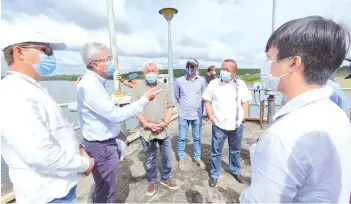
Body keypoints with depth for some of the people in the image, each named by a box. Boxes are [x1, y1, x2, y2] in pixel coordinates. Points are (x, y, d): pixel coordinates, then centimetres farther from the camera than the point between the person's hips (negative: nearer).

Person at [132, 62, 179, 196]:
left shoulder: (164, 87, 5)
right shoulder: (138, 88, -3)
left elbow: (170, 107, 4)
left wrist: (165, 122, -11)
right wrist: (147, 124, -16)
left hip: (164, 130, 2)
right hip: (147, 131, -2)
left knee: (167, 157, 15)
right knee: (150, 159, 16)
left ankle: (166, 178, 39)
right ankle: (151, 182, 38)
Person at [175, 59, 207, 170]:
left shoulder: (202, 81, -5)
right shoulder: (179, 81, -6)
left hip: (197, 114, 1)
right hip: (183, 114, 0)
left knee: (197, 137, 14)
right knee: (182, 138, 10)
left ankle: (197, 157, 33)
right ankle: (181, 158, 28)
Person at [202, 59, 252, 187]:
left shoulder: (241, 84, 1)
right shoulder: (213, 83, -4)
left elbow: (245, 103, 6)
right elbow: (207, 102, -2)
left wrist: (243, 118, -3)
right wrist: (212, 119, -9)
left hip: (237, 125, 2)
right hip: (219, 125, -2)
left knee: (235, 150, 21)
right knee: (216, 151, 10)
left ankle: (235, 171, 42)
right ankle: (214, 174, 28)